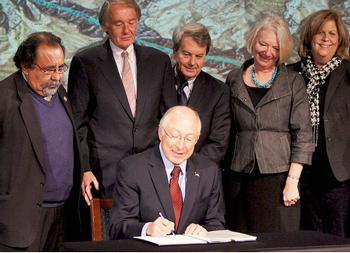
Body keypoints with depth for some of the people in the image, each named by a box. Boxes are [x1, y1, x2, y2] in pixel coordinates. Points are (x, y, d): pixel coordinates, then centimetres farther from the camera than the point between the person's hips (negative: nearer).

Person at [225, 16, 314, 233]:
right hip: (241, 177, 2)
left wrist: (292, 181, -10)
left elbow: (303, 135, -2)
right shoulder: (234, 79, 11)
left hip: (279, 174, -2)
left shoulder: (293, 82, 4)